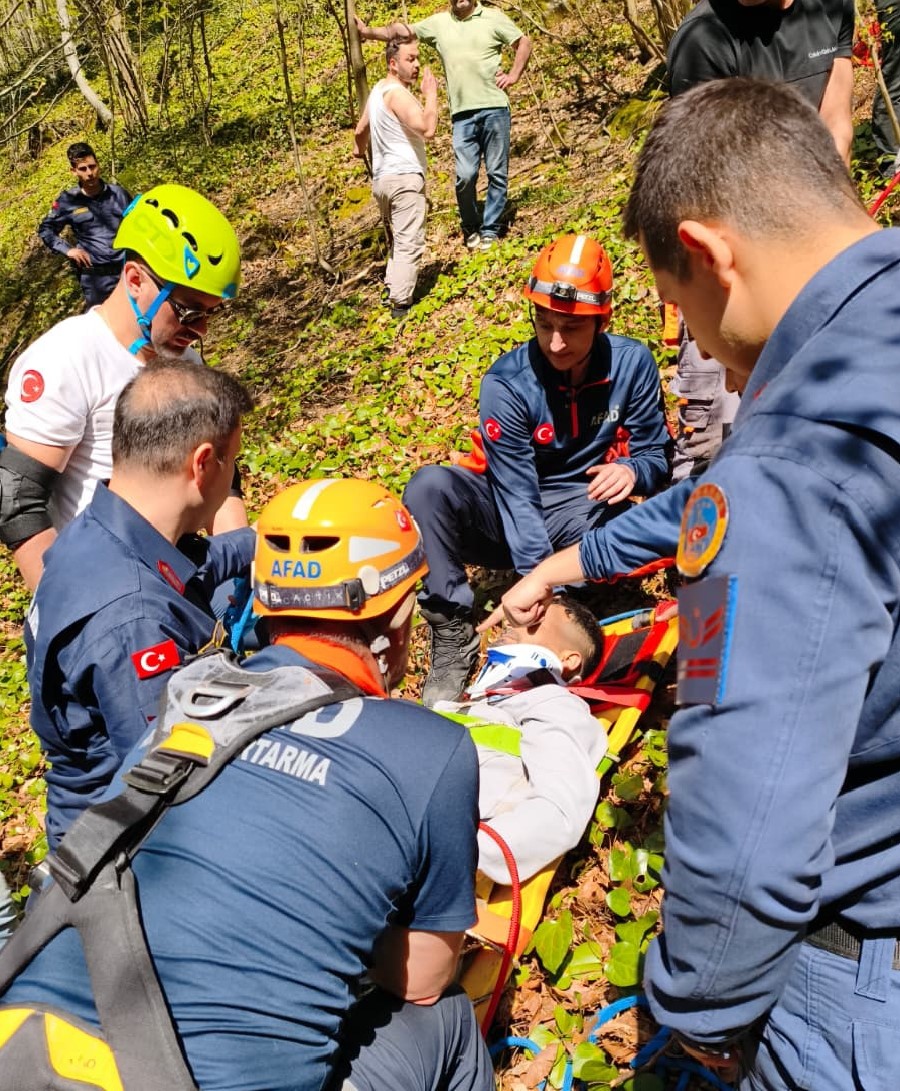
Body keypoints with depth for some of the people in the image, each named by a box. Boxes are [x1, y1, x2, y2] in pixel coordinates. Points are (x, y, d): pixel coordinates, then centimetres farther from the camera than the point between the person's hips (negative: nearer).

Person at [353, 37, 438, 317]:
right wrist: (431, 93, -13)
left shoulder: (378, 89, 16)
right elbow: (428, 129, -27)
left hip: (382, 178, 10)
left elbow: (360, 130, 31)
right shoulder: (397, 93, -14)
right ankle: (401, 303, -14)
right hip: (404, 178, -10)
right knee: (410, 243, -11)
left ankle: (392, 287, 23)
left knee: (398, 240, 22)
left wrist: (360, 149, 51)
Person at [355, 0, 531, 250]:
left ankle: (490, 230, 12)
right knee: (465, 175, -6)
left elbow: (524, 42, 12)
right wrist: (368, 31, -3)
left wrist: (513, 75, 1)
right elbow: (400, 31, 9)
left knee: (497, 172, 2)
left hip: (494, 108, -1)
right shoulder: (438, 22, 10)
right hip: (462, 113, 1)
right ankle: (470, 228, 15)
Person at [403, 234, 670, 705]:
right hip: (515, 522, -1)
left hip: (584, 520, 1)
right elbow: (518, 498, -23)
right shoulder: (507, 383, -19)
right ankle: (452, 634, -22)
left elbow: (654, 453, -2)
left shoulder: (632, 363, -11)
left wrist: (633, 471, -28)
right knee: (430, 486, -29)